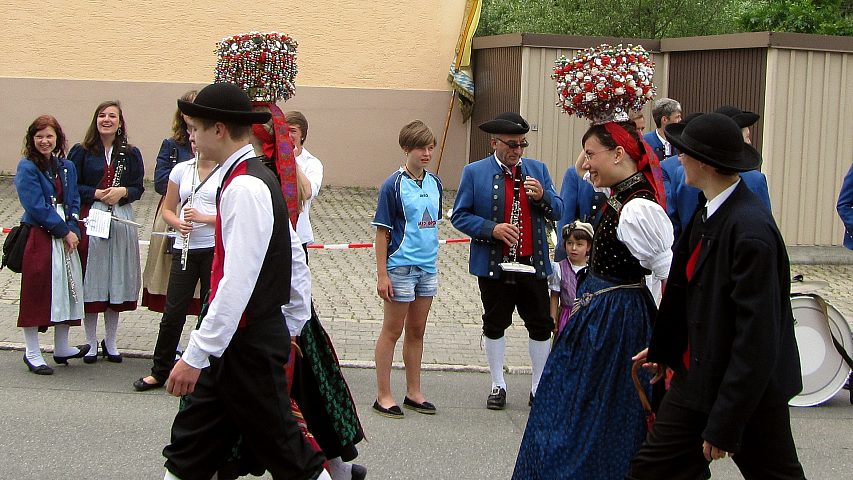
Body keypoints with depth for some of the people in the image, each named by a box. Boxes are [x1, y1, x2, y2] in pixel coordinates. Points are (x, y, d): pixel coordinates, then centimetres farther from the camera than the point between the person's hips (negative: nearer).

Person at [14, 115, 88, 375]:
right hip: (38, 238, -6)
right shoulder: (27, 167, -9)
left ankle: (61, 347, 23)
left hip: (66, 237, 6)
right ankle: (32, 352, 8)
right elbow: (37, 207, -16)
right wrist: (64, 231, -13)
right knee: (36, 292, -1)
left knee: (66, 290, 10)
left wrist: (72, 228, -7)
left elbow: (73, 201, 10)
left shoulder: (67, 167, 10)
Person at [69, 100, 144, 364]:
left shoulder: (131, 154, 7)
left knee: (116, 280, 6)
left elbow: (138, 188, 8)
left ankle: (110, 342, 18)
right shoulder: (82, 152, 1)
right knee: (91, 281, 0)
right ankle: (91, 342, 11)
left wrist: (123, 192, -12)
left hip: (121, 220, 2)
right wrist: (97, 194, -14)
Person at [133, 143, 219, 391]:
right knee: (173, 313, 4)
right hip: (184, 248, 3)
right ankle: (159, 372, 15)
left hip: (216, 249, -3)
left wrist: (203, 217, -18)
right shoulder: (181, 169, 8)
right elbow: (167, 210, 13)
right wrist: (179, 224, -9)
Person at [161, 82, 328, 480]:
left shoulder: (245, 188, -20)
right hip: (234, 343, 10)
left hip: (250, 344, -10)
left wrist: (197, 355, -24)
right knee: (189, 447, 13)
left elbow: (237, 284, -26)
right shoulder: (249, 178, 12)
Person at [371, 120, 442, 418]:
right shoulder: (394, 185, -11)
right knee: (392, 331, 2)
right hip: (400, 268, -6)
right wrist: (382, 274, -14)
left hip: (427, 268, 6)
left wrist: (433, 265, 15)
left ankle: (414, 393, 23)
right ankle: (383, 396, 9)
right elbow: (382, 232, -11)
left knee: (416, 332, 14)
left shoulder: (434, 184, 7)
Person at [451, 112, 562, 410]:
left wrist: (542, 196, -15)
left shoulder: (538, 170, 6)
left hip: (533, 262, 2)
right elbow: (460, 216, -3)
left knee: (541, 326, 4)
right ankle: (498, 386, 23)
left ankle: (539, 388, 17)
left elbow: (557, 211, 6)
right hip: (494, 264, -2)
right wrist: (492, 229, -17)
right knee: (495, 325, 10)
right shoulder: (474, 172, -2)